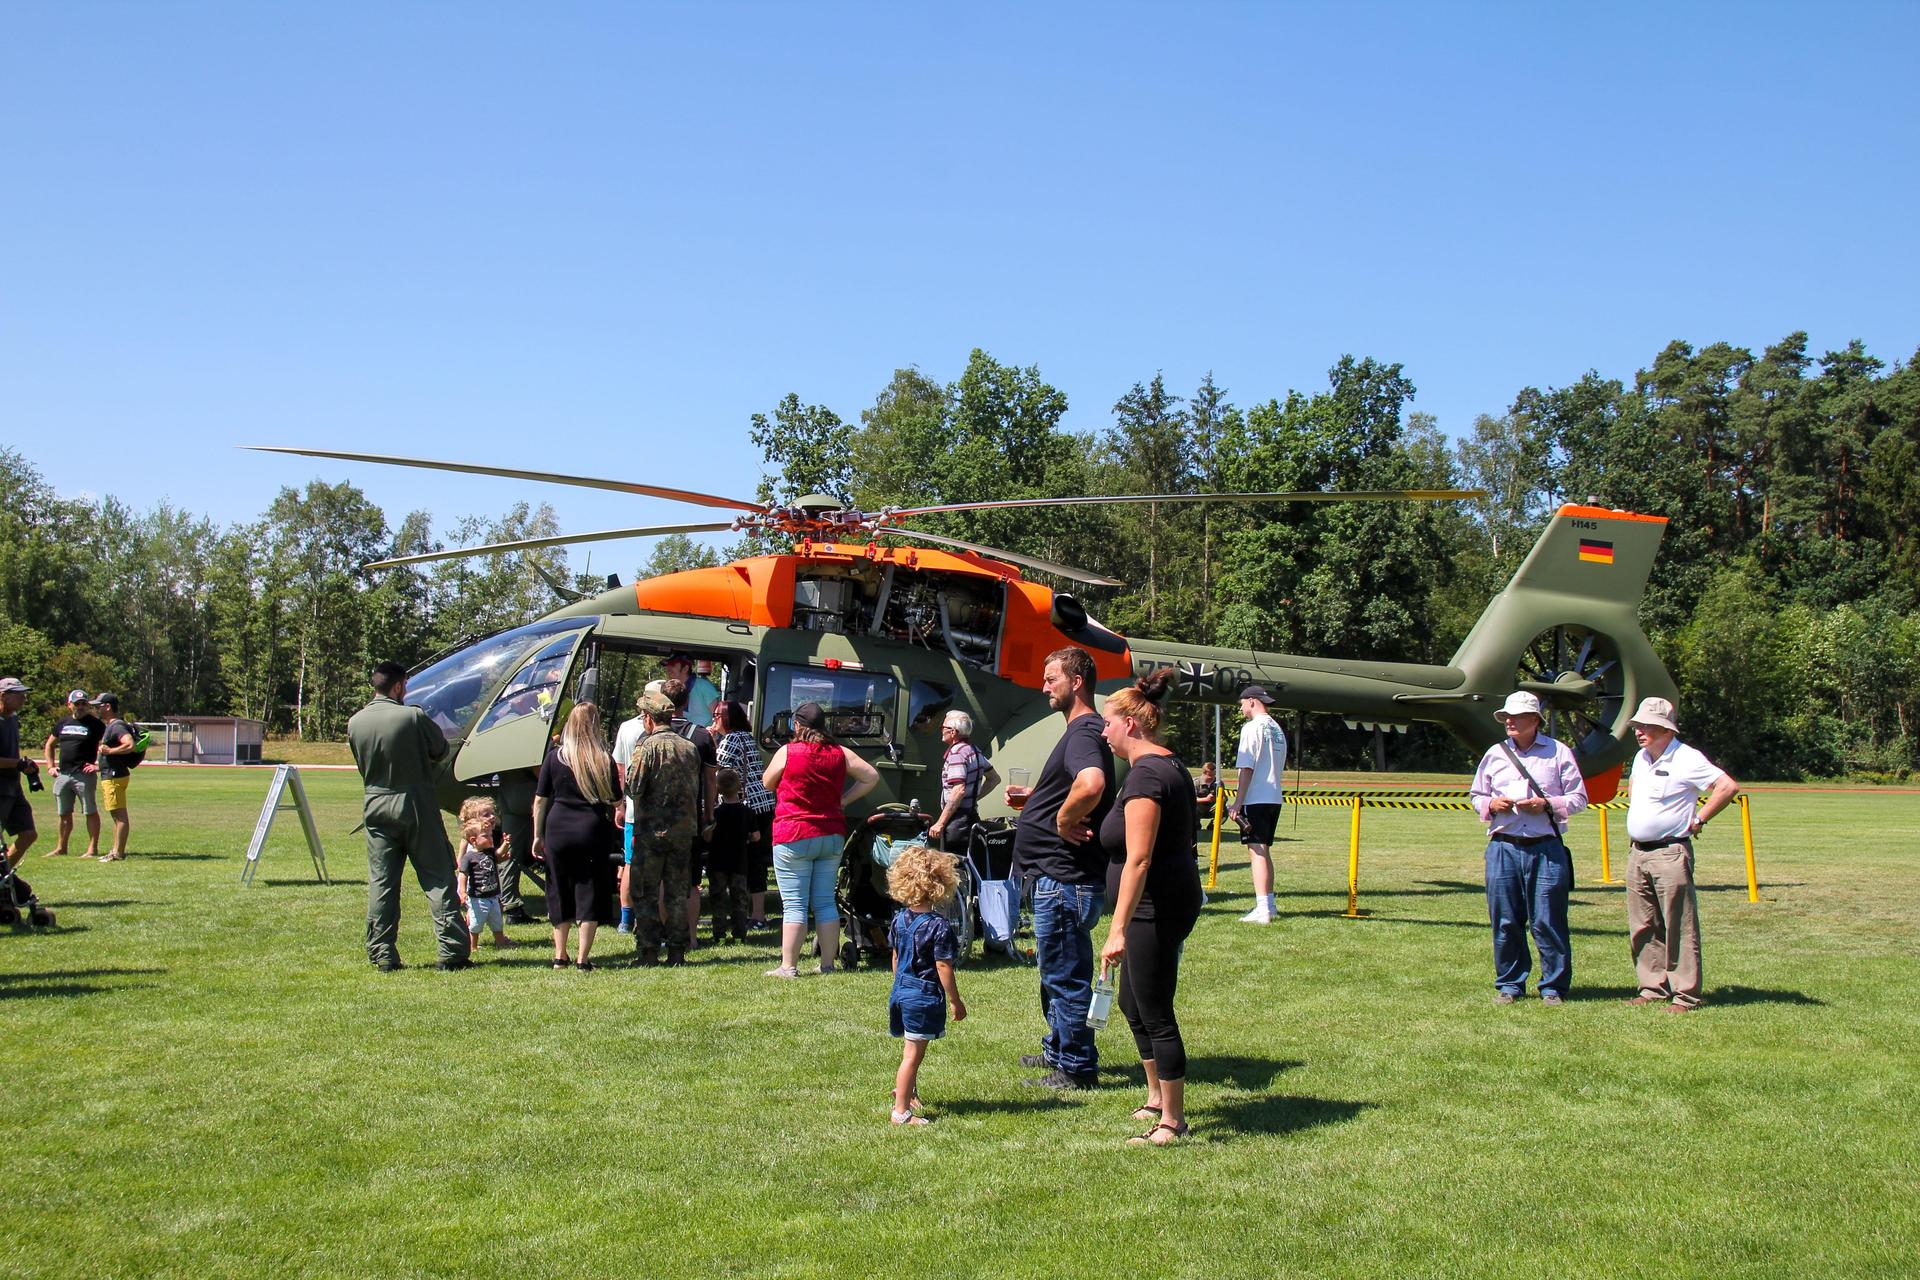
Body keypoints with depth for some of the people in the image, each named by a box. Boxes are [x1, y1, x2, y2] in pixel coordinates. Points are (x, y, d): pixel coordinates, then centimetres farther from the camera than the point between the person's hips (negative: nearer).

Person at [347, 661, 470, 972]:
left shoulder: (355, 723, 0)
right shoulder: (413, 717, -14)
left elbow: (361, 763, 12)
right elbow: (441, 751, 0)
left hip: (376, 807, 4)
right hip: (416, 806, -4)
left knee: (380, 883, 8)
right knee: (438, 878, 2)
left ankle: (383, 955, 8)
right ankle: (451, 950, 1)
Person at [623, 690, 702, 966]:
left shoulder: (647, 747, -10)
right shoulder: (690, 748, 7)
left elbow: (633, 787, -13)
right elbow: (696, 790, 12)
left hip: (651, 829, -5)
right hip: (683, 830, 5)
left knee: (644, 893, 3)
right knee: (677, 892, 11)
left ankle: (647, 951, 1)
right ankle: (677, 951, 12)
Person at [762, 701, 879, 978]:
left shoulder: (787, 752, -7)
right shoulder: (839, 753, 4)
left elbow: (766, 783, 8)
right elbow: (872, 776, 7)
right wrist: (843, 800, 8)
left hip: (793, 838, -4)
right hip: (832, 836, 4)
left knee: (794, 905, -3)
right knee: (825, 902, 10)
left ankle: (788, 966, -3)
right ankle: (827, 964, 12)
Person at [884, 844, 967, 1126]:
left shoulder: (899, 918, 3)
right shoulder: (939, 926, -18)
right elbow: (943, 967, -16)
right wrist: (956, 1001, -7)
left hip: (901, 993, 7)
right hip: (925, 997, -7)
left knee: (911, 1049, 24)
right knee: (913, 1054, -2)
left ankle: (907, 1092, 41)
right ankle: (901, 1111, 1)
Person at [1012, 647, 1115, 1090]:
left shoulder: (1083, 733, -19)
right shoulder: (1081, 730, 15)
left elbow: (1091, 786, -41)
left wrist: (1064, 821, -25)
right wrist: (1034, 800, 14)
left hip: (1064, 878, -11)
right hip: (1058, 874, 11)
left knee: (1065, 975, -1)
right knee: (1058, 970, 23)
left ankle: (1076, 1068, 8)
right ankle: (1059, 1048, 37)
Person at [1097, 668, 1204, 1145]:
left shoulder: (1145, 775, -20)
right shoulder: (1171, 765, 12)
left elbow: (1138, 860, -26)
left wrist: (1118, 930, -27)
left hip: (1154, 909, -11)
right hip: (1174, 900, 11)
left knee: (1154, 1013, -1)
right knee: (1133, 1002, 22)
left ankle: (1173, 1121, 9)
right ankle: (1157, 1097, 35)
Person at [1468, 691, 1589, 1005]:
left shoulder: (1558, 752, 5)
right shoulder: (1494, 754, 13)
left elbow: (1579, 797, 6)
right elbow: (1476, 796, 21)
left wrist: (1547, 805, -10)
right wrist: (1490, 805, -1)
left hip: (1546, 849, -3)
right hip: (1503, 848, 3)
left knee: (1548, 921, -1)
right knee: (1504, 922, 5)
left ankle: (1554, 986, 9)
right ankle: (1509, 984, 16)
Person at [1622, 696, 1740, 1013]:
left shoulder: (1686, 759, -12)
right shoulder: (1641, 758, 13)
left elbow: (1729, 787, -19)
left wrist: (1699, 820, -13)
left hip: (1670, 853, -8)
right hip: (1638, 855, 8)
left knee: (1679, 929, -4)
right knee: (1642, 929, 10)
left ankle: (1685, 995, 1)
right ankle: (1653, 988, 19)